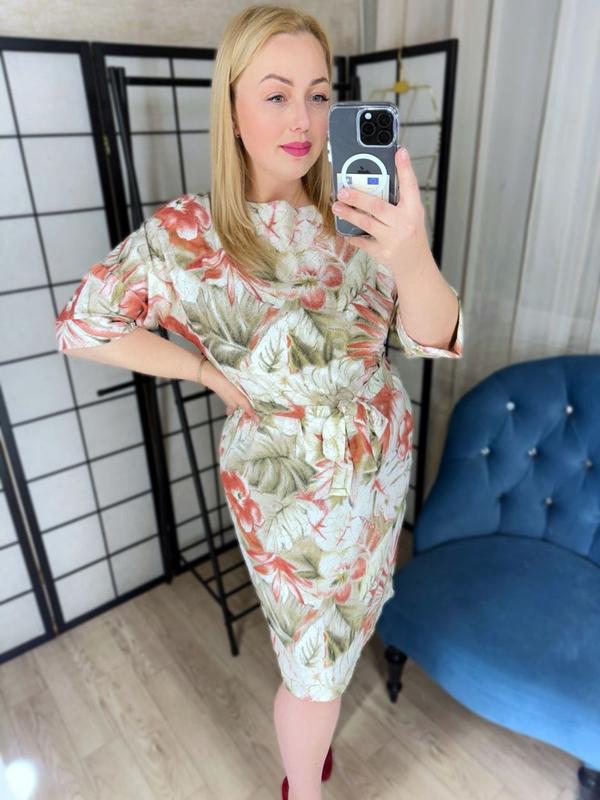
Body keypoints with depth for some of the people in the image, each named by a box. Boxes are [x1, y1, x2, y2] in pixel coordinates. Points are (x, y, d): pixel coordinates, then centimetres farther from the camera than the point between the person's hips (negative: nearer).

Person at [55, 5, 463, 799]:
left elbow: (437, 340, -17)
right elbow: (79, 326, -8)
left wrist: (414, 259, -38)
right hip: (293, 487, -5)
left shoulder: (355, 217, -12)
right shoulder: (182, 238, -20)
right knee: (317, 673, 13)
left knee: (350, 608, 31)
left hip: (384, 458, 5)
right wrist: (209, 371, -13)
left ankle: (311, 717, 66)